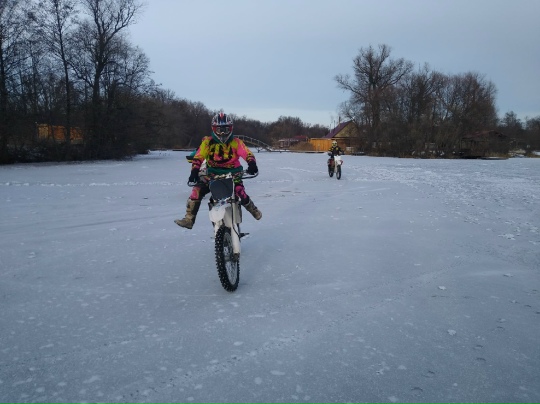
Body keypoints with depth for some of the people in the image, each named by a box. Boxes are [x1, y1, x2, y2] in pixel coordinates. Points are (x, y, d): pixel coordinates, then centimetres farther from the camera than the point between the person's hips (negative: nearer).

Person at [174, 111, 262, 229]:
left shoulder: (236, 142, -1)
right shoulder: (208, 141, 0)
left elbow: (248, 154, -13)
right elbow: (198, 157, -7)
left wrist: (252, 164, -33)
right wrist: (194, 170, -22)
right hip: (213, 174, 2)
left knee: (240, 192, -22)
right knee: (197, 190, -17)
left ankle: (253, 210, 11)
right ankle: (189, 218, -8)